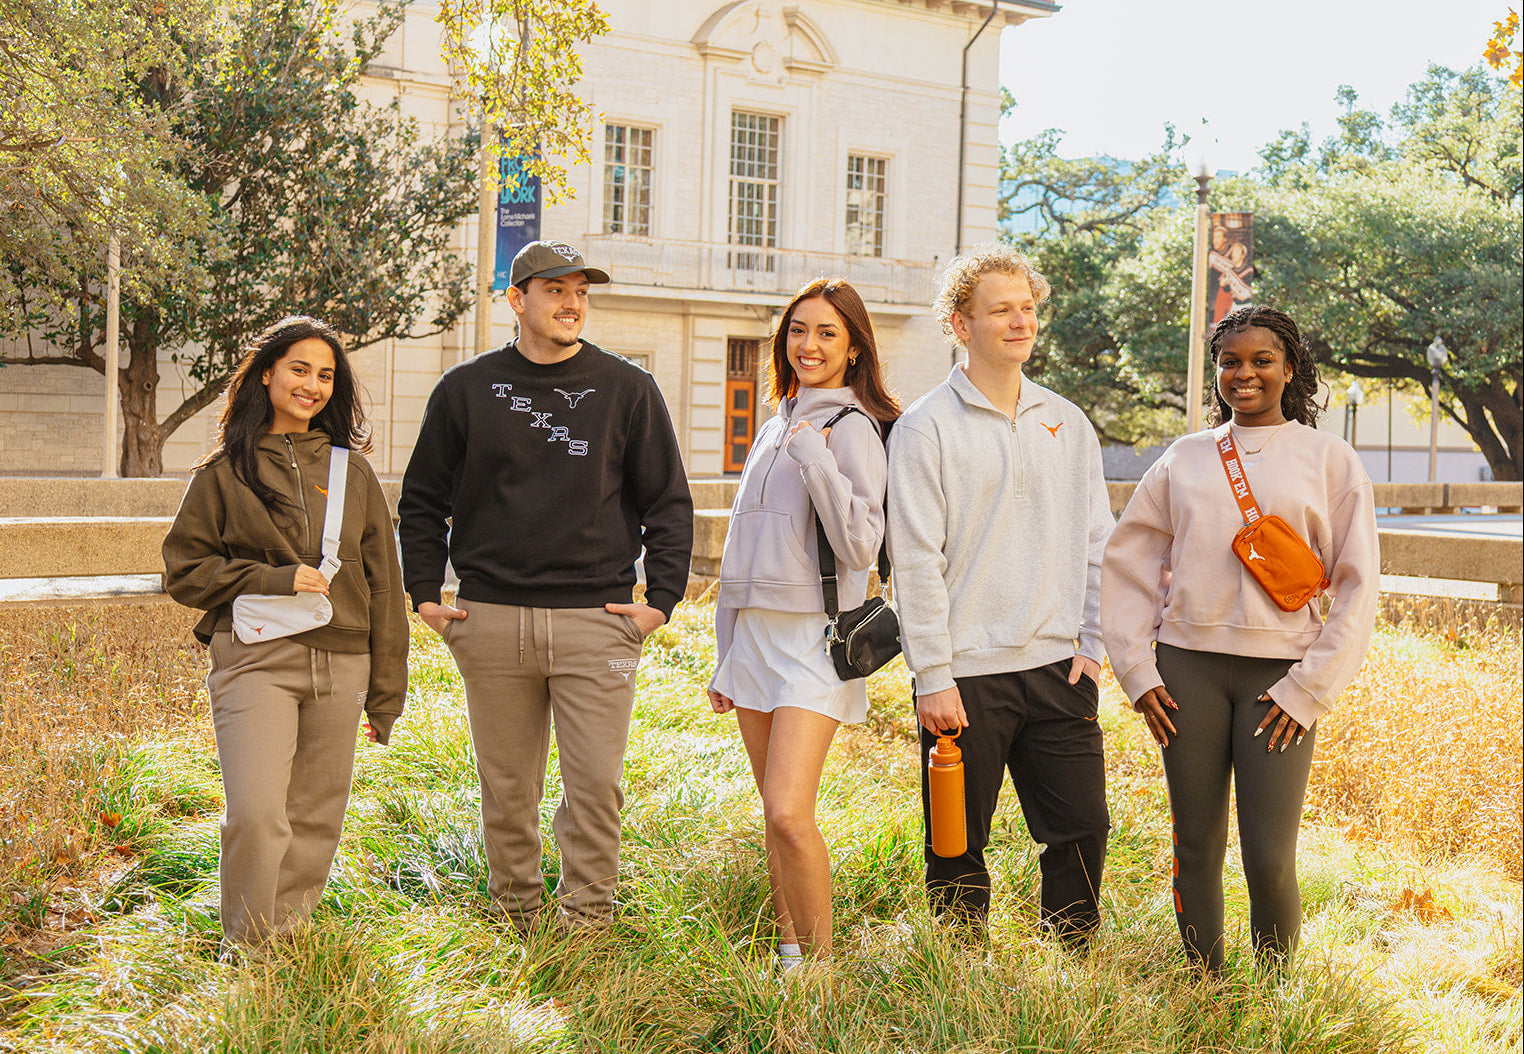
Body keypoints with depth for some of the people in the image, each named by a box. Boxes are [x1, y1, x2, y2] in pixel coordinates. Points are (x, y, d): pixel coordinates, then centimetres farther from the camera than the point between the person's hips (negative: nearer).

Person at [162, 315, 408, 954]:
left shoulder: (352, 471, 12)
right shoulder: (225, 471, 5)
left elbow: (383, 584, 13)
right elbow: (184, 570, 5)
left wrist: (385, 692, 10)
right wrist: (273, 579, -10)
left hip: (341, 667, 3)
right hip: (256, 662, -3)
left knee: (316, 821, 7)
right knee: (256, 814, -14)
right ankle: (245, 948, 6)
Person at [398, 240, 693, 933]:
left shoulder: (627, 390, 5)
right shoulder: (466, 389, 7)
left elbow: (669, 503, 8)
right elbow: (422, 501, 14)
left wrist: (661, 598, 0)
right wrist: (425, 594, 6)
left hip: (597, 621, -1)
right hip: (491, 620, 1)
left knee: (595, 783, -3)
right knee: (507, 789, 9)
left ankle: (585, 924, 11)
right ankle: (513, 922, 23)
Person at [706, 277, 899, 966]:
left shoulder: (851, 426, -6)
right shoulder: (775, 428, 17)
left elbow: (861, 547, -15)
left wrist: (818, 462, -23)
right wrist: (727, 658, 23)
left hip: (814, 639, -7)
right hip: (755, 632, 7)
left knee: (788, 814, -17)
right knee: (774, 815, 11)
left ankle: (819, 965, -4)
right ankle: (787, 951, 21)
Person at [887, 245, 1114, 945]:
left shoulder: (1068, 424, 11)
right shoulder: (927, 427, -4)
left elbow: (1097, 544, 15)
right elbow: (915, 560, -8)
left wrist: (1091, 646, 6)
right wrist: (933, 677, -12)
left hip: (1057, 670, 4)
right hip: (966, 675, -4)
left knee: (1082, 828, 7)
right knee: (959, 847, 5)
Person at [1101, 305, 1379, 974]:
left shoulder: (1329, 459, 5)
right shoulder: (1184, 459, 11)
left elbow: (1357, 585, 3)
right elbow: (1128, 561, 13)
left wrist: (1310, 687, -5)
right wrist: (1137, 669, 4)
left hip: (1281, 672, -2)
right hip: (1188, 667, 2)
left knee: (1270, 861, -6)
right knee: (1195, 850, 7)